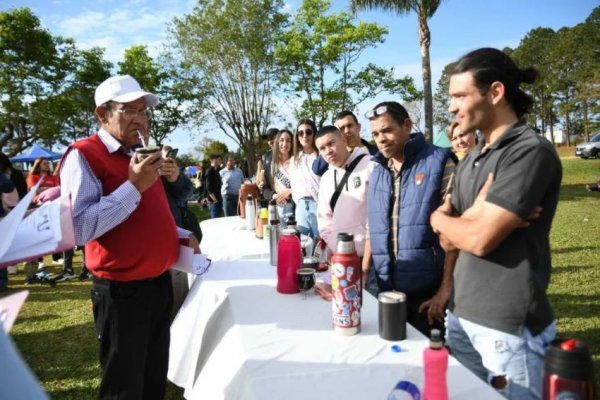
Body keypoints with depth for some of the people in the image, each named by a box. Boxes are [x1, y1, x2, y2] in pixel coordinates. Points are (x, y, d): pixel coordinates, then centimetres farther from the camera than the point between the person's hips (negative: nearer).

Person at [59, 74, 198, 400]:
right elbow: (78, 228, -25)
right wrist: (134, 186, -27)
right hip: (121, 290, -8)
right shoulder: (83, 155, -13)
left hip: (159, 282, 8)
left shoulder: (141, 155, 13)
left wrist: (181, 235, 8)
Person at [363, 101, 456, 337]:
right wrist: (363, 271, 9)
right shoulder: (377, 171, 10)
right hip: (388, 287, 5)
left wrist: (445, 287, -13)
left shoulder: (439, 162, -6)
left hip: (427, 289, -5)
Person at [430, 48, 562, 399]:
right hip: (461, 313, 8)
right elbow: (450, 238, 6)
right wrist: (476, 216, -14)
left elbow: (478, 238, -22)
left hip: (509, 326, -7)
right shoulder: (472, 159, 9)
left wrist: (442, 219, -3)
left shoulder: (531, 151, -15)